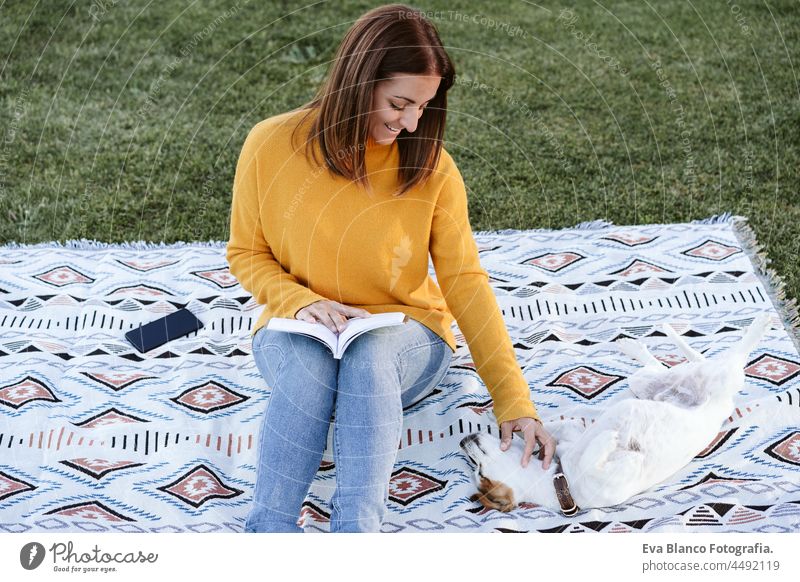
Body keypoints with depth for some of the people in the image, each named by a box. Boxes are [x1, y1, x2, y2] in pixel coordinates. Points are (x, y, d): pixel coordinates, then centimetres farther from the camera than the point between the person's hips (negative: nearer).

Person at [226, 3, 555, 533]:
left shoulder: (430, 165, -9)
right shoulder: (271, 146, -9)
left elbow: (465, 281, -9)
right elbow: (247, 255, 2)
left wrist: (515, 402, -15)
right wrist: (301, 301, -19)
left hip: (404, 335, 0)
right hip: (299, 331, 0)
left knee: (372, 351, -36)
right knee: (307, 366, -36)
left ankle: (358, 527, -42)